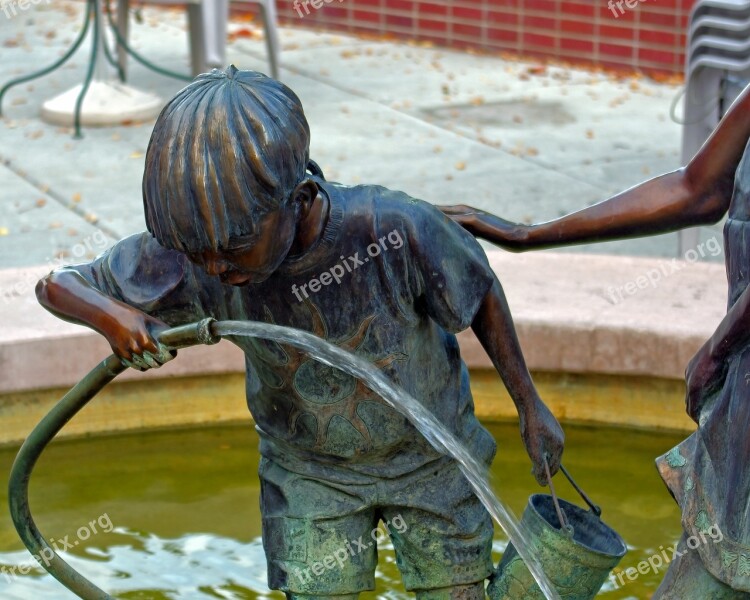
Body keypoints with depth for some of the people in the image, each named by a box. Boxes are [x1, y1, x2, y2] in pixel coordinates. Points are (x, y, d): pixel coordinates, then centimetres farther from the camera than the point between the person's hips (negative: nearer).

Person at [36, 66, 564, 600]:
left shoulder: (398, 230, -35)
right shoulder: (188, 258, -28)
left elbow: (481, 291, -14)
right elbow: (57, 286, -16)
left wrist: (529, 404, -2)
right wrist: (109, 314, -40)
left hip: (431, 453, -1)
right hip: (308, 470, 1)